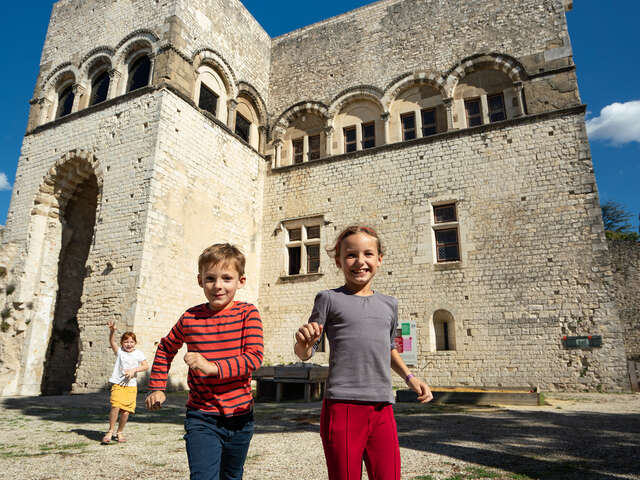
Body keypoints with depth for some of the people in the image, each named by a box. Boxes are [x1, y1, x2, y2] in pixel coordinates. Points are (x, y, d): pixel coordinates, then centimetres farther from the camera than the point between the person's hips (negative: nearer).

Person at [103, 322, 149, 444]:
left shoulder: (138, 354, 6)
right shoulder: (119, 351, 5)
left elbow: (146, 366, 1)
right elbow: (112, 342, -12)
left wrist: (134, 370, -12)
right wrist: (112, 331, -29)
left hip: (131, 386, 1)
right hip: (118, 385, -1)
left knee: (126, 411, 0)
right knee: (115, 406, -19)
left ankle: (119, 433, 22)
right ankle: (110, 432, 0)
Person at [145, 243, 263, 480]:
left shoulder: (247, 313, -8)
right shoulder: (190, 318, -3)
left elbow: (254, 357, -17)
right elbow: (166, 348, 16)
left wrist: (214, 368, -28)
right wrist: (157, 388, 11)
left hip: (240, 417, 1)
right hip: (202, 418, 0)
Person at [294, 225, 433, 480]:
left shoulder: (389, 304, 14)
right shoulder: (329, 299, 1)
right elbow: (304, 353, 2)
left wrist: (409, 377, 13)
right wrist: (304, 341, -20)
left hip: (382, 410, 4)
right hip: (342, 408, -4)